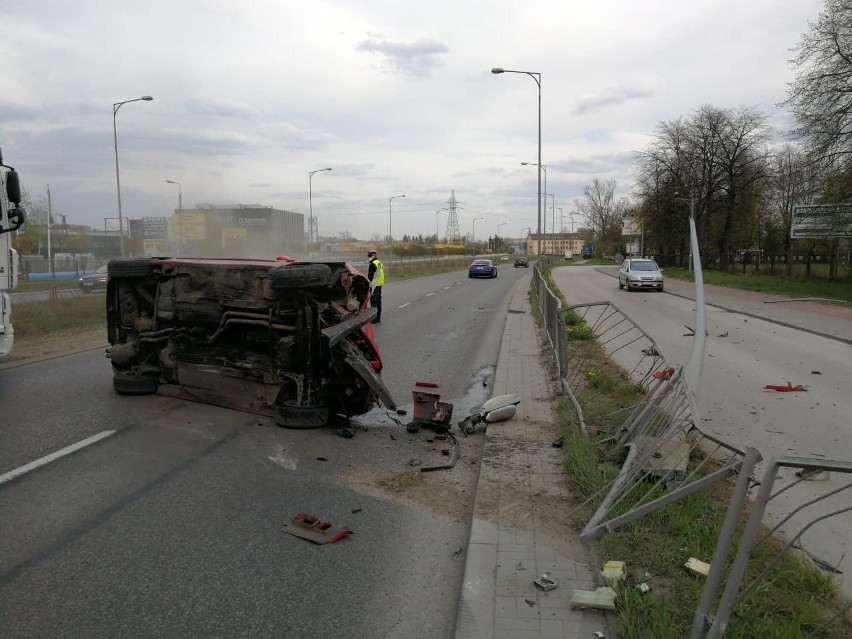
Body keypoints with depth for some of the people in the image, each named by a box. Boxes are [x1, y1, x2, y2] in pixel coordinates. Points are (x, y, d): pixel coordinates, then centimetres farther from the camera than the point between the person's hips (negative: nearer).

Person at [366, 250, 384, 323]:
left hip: (374, 286, -10)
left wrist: (369, 284, -15)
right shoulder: (380, 263, 15)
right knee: (378, 301, 14)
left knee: (373, 302, -6)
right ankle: (378, 318, 21)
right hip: (379, 285, 10)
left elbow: (370, 276, -18)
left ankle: (374, 319, -5)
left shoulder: (373, 264, -16)